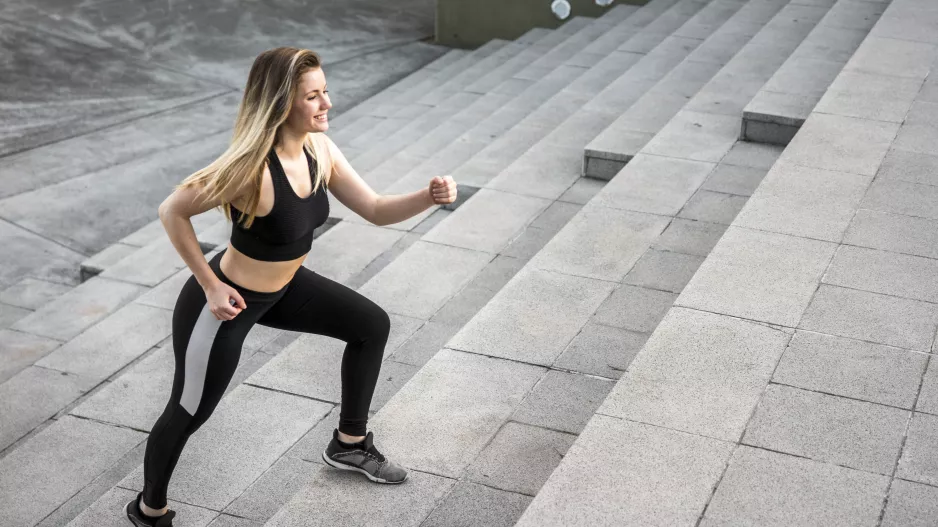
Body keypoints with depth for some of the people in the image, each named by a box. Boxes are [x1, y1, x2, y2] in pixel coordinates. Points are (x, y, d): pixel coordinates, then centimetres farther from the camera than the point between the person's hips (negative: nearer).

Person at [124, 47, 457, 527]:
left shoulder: (320, 149, -10)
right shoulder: (250, 168, -33)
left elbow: (376, 210, -4)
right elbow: (172, 212, -23)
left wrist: (429, 197, -22)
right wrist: (211, 286, -20)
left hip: (282, 288, 8)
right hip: (226, 302, -8)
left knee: (372, 325, 13)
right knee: (190, 412, 7)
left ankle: (350, 445, 31)